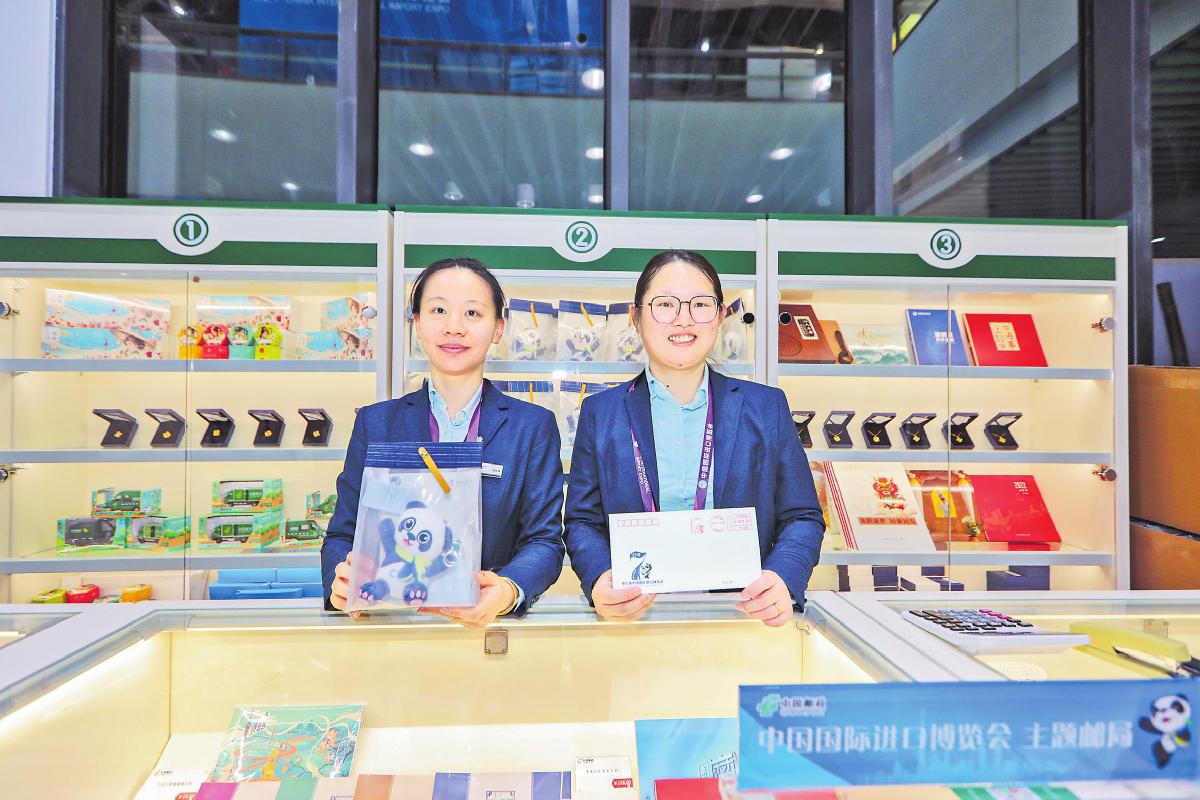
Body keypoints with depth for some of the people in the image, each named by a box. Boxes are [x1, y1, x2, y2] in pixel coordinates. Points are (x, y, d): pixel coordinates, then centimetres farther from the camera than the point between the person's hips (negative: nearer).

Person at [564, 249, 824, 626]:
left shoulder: (767, 408, 9)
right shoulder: (599, 412, 8)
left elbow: (802, 517, 8)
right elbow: (582, 522, 7)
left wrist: (783, 579, -12)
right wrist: (599, 579, -14)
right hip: (633, 618, -1)